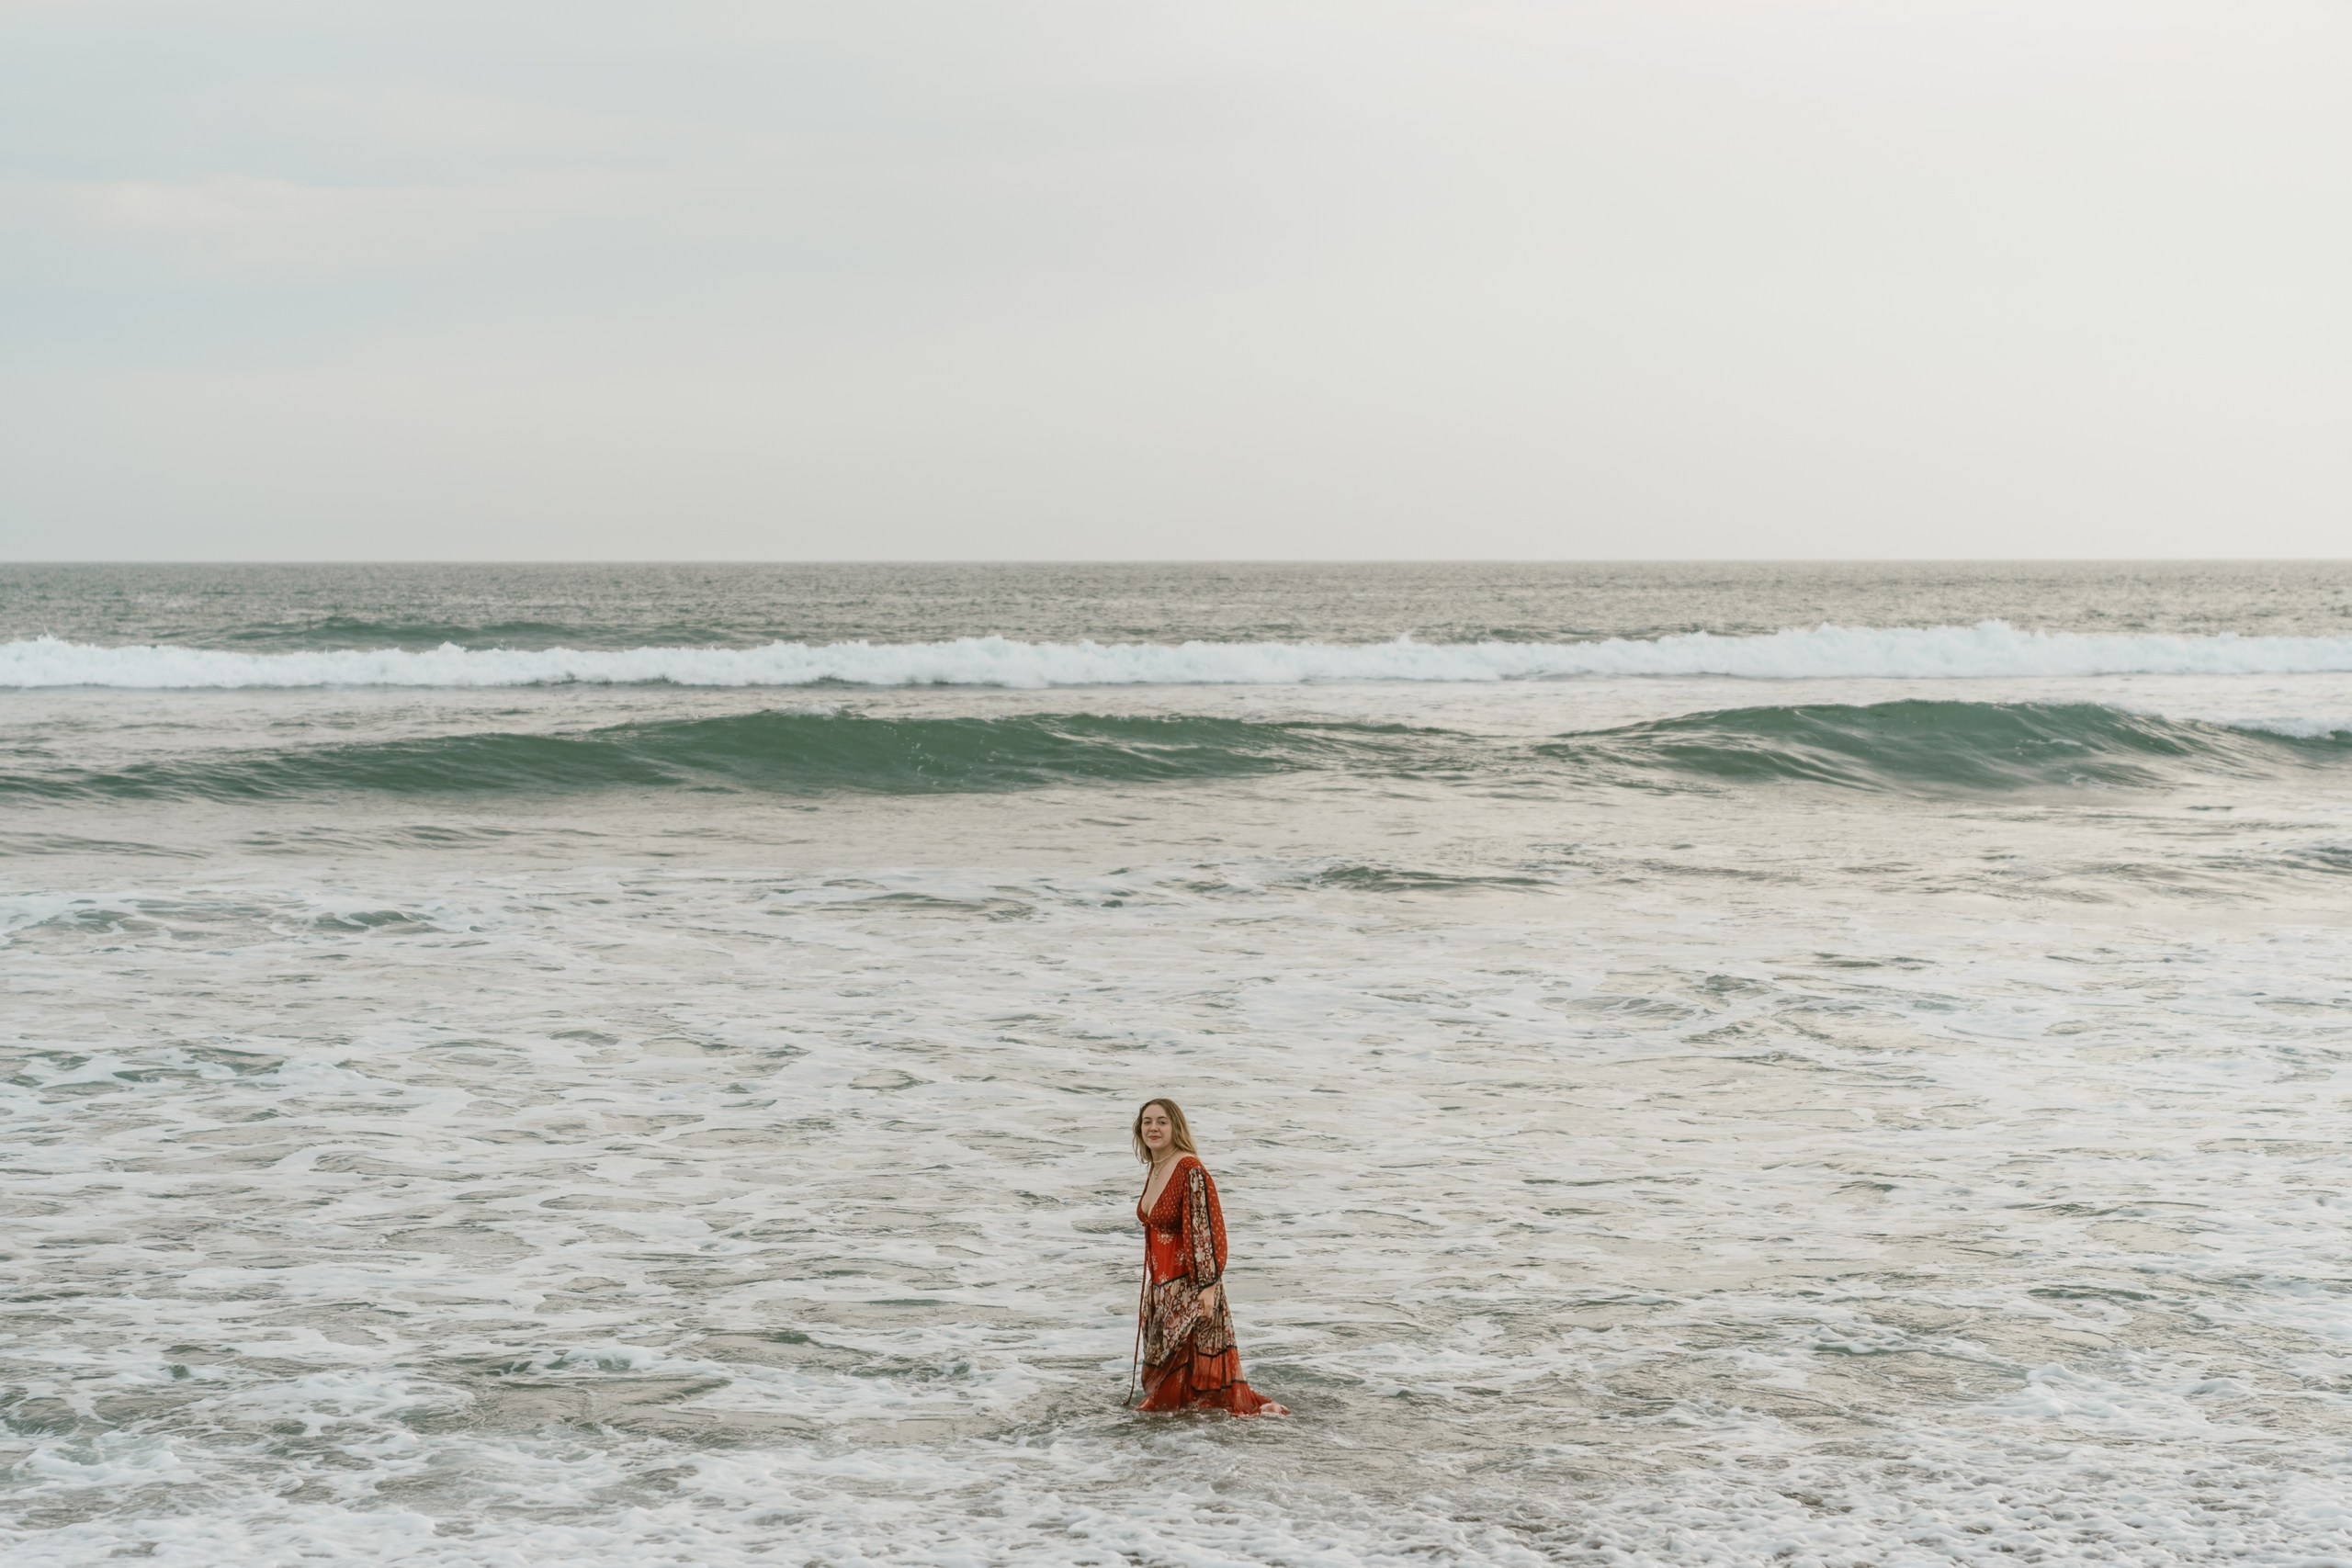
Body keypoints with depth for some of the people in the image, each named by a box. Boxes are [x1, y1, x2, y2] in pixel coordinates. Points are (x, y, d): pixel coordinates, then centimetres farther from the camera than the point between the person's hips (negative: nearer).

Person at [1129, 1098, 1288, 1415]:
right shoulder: (1155, 1171, 10)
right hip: (1161, 1288, 9)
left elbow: (1208, 1229, -21)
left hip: (1190, 1289, -9)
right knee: (1163, 1372, 16)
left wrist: (1209, 1284, -25)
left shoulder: (1191, 1171, -18)